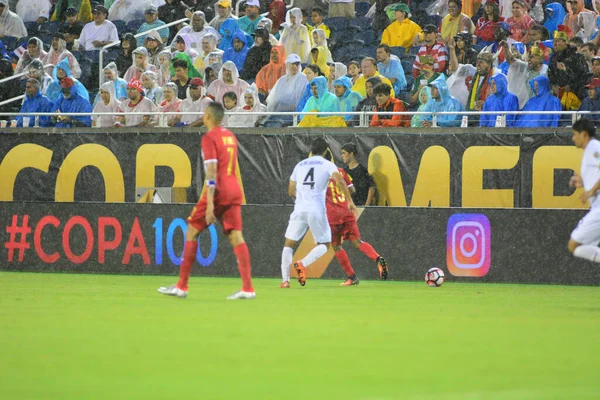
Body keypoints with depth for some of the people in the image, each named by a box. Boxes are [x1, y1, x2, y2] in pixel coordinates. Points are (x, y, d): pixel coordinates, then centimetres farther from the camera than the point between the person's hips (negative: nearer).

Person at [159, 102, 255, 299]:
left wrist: (209, 203, -21)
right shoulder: (230, 136, 15)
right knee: (236, 236, 2)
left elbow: (212, 171, -17)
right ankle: (247, 288, -10)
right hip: (234, 191, 7)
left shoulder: (209, 138, -9)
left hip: (218, 192, -7)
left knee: (192, 232, 4)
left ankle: (181, 286, 4)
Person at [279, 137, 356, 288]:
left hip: (299, 209, 3)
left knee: (289, 244, 12)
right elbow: (340, 181, -10)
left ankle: (285, 280, -1)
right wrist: (350, 201, -5)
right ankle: (303, 264, -17)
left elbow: (291, 191, 22)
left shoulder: (300, 165, 18)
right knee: (324, 244, 10)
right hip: (317, 210, -3)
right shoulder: (327, 164, 7)